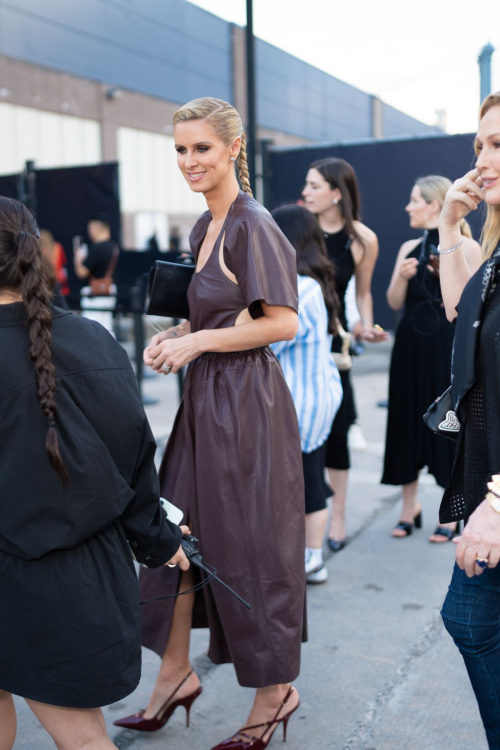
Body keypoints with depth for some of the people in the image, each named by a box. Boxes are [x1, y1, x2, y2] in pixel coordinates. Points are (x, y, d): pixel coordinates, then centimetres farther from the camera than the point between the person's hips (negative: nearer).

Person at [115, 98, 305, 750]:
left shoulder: (252, 225, -13)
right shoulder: (205, 227, 13)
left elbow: (282, 322, -19)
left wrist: (197, 342, -17)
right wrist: (175, 335, 4)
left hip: (245, 401, -9)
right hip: (206, 399, 9)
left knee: (249, 545, 2)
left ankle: (276, 691, 22)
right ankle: (175, 671, 30)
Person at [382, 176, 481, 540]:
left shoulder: (466, 247, -4)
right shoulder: (409, 248, 11)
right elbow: (395, 303, 9)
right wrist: (402, 277, -9)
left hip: (449, 348, -5)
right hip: (411, 346, 5)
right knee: (408, 422, 8)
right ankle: (410, 506, 22)